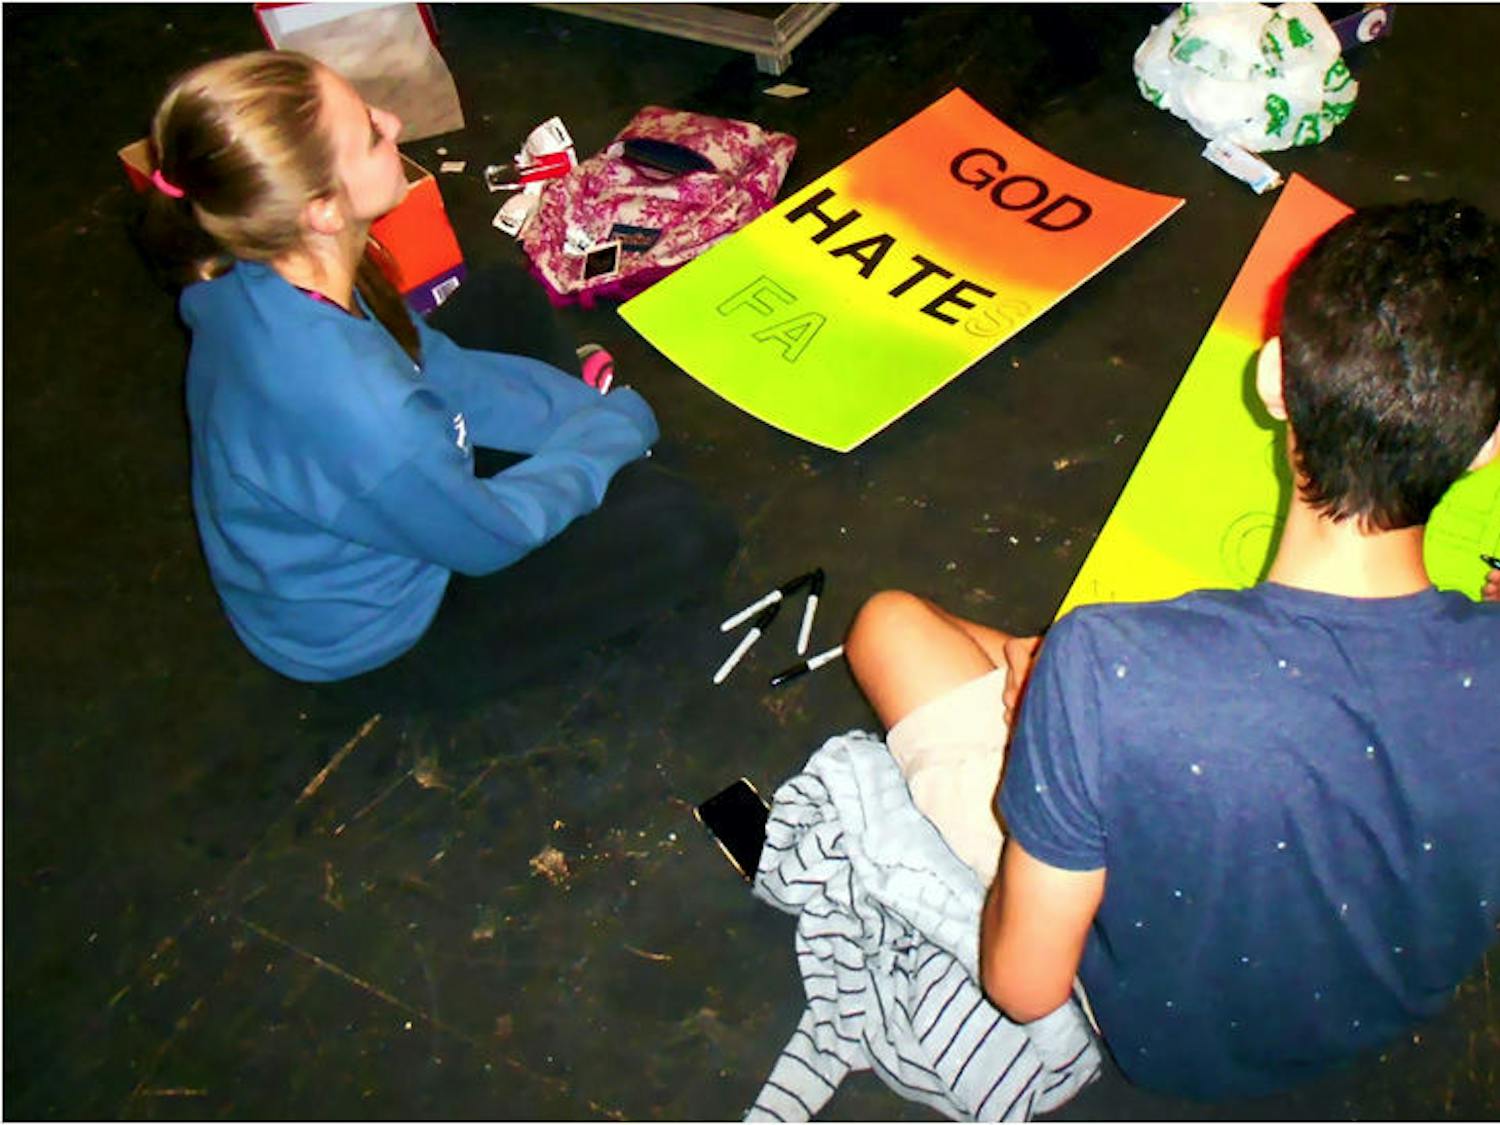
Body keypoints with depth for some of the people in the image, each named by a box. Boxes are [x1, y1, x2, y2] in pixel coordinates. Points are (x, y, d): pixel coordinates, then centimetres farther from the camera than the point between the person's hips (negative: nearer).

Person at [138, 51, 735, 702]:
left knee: (494, 302, 15)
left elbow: (438, 367, -2)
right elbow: (487, 537, -24)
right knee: (675, 529, -15)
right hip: (360, 628, -7)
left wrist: (580, 409, -4)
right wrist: (608, 428, -11)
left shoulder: (258, 276, -19)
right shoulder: (351, 407, -44)